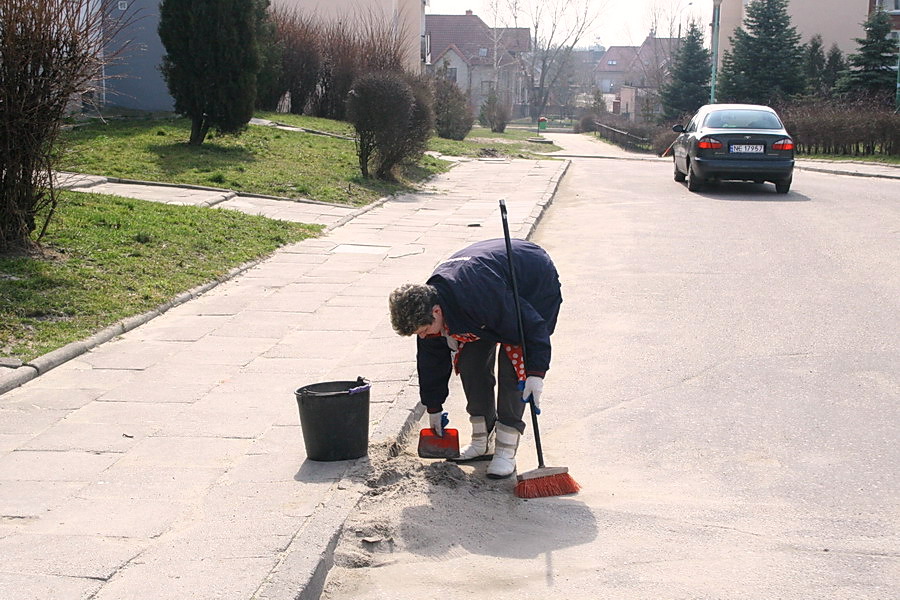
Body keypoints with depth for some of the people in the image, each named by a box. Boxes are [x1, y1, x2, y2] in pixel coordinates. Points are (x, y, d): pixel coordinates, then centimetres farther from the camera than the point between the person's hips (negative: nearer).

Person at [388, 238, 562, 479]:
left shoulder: (481, 298, -44)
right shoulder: (425, 304, -17)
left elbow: (532, 326, -33)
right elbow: (431, 359, 0)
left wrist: (536, 372, -35)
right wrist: (433, 407, 7)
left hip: (538, 286, -7)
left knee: (512, 362, -18)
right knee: (469, 359, -3)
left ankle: (506, 449, -13)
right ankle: (482, 439, 11)